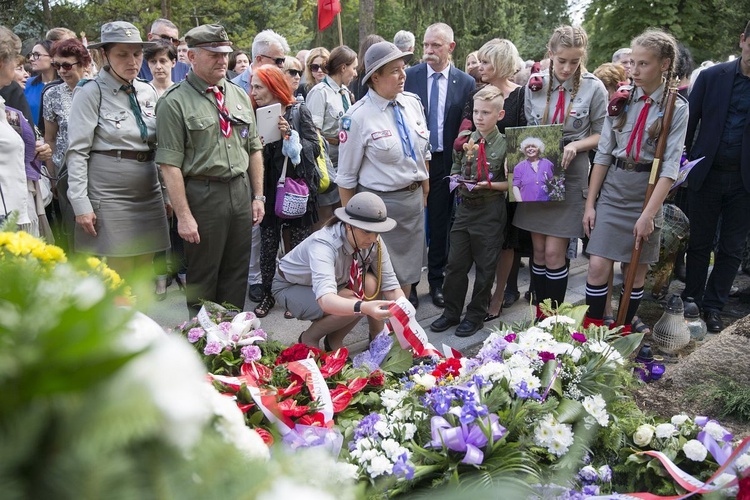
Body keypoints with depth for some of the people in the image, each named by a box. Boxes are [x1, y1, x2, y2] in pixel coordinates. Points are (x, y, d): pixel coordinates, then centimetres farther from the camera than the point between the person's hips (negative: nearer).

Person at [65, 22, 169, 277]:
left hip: (148, 193, 5)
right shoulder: (91, 93, -6)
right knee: (119, 278, -3)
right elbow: (77, 152, -9)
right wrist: (81, 204, -15)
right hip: (109, 194, -5)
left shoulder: (148, 92, 10)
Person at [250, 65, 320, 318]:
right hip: (268, 190, 2)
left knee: (299, 245, 7)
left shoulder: (298, 111, -4)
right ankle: (267, 295, 22)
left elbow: (315, 148, -6)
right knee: (267, 247, 7)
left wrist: (291, 135, -18)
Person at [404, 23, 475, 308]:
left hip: (445, 163, 1)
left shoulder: (466, 83, 1)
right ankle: (409, 283, 20)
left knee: (440, 225, 10)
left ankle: (436, 281, 25)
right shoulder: (409, 76, -1)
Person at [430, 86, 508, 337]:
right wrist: (458, 182, -7)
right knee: (455, 263, 9)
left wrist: (489, 185, -18)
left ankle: (476, 315, 22)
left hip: (490, 211, -4)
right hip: (465, 207, 4)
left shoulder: (505, 144, -7)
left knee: (485, 267, 7)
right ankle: (451, 312, 24)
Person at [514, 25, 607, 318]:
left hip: (570, 174, -3)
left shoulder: (594, 88, -5)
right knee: (539, 251, 7)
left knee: (554, 253, -5)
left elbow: (601, 135, 0)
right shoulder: (535, 85, 3)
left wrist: (575, 145, -18)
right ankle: (539, 316, 21)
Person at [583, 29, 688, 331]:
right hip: (612, 191, 2)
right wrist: (590, 203, 0)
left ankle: (623, 332, 23)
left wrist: (648, 214, -19)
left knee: (636, 271, 7)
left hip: (647, 194, -1)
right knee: (598, 266, -6)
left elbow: (670, 166, -11)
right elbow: (603, 154, 3)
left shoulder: (676, 109, -3)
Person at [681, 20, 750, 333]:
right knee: (699, 243, 10)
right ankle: (692, 301, 24)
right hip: (706, 174, 0)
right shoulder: (711, 77, 0)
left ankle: (713, 308, 21)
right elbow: (690, 122, 2)